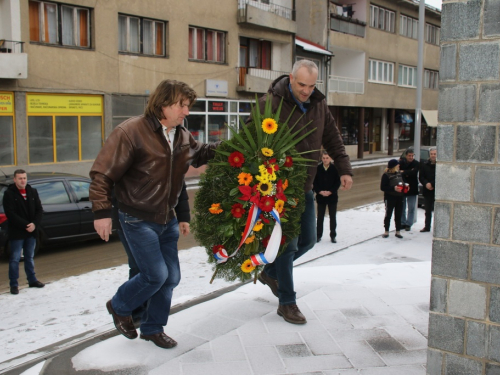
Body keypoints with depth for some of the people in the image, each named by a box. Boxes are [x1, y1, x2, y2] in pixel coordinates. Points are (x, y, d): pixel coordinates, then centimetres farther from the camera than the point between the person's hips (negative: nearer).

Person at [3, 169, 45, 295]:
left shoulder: (33, 192, 7)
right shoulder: (9, 194, -7)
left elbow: (39, 210, 6)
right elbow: (10, 214, -14)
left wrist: (34, 224, -10)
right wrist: (25, 225, -19)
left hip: (31, 232, 5)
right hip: (16, 232, -5)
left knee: (30, 257, 15)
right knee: (15, 259, 0)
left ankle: (32, 280, 25)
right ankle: (14, 284, 6)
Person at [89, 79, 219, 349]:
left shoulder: (182, 135, 5)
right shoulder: (131, 132, -18)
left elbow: (202, 154, 23)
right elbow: (102, 173, -16)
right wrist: (102, 211, -19)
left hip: (167, 219, 8)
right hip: (138, 220, -7)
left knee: (171, 277, 9)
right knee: (156, 275, -9)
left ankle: (153, 328, 30)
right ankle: (119, 307, 21)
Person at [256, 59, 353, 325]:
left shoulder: (318, 105, 5)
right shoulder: (270, 104, -15)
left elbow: (332, 139, 14)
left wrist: (344, 169, 6)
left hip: (305, 186, 7)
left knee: (307, 240, 15)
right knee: (288, 243, -3)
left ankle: (270, 272, 38)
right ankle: (287, 303, 13)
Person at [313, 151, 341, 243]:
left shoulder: (335, 168, -4)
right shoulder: (318, 168, -3)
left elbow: (338, 182, -3)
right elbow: (315, 182, -1)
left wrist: (330, 191, -13)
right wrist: (319, 191, -14)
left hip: (332, 196, 0)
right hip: (320, 196, 0)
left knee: (333, 216, 6)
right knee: (320, 216, 6)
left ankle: (333, 235, 15)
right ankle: (318, 235, 15)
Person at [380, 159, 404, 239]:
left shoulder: (399, 174, 8)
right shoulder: (386, 175, -13)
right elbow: (382, 187, -16)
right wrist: (393, 188, -24)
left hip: (399, 197, 6)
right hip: (390, 197, -6)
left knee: (398, 215, 11)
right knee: (388, 214, 3)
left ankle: (398, 231, 20)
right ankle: (386, 231, 14)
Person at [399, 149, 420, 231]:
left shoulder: (416, 164, -5)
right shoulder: (401, 162, 2)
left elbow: (414, 173, -21)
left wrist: (403, 172, -17)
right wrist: (408, 173, -21)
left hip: (412, 189, -2)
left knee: (411, 208, 2)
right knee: (402, 207, 9)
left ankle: (408, 224, 10)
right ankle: (402, 223, 18)